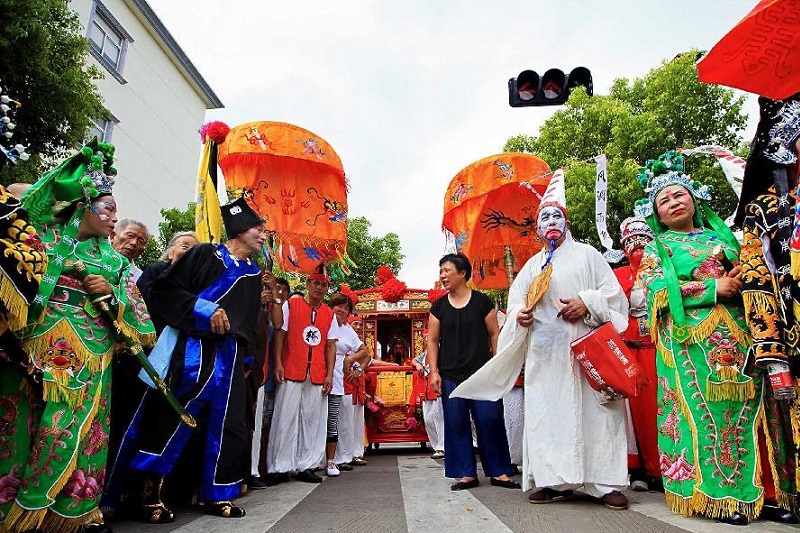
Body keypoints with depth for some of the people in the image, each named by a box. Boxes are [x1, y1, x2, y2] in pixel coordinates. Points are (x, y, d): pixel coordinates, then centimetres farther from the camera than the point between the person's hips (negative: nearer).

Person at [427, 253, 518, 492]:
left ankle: (498, 472, 12)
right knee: (456, 424, 4)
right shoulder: (438, 307, 8)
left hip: (481, 372, -2)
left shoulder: (482, 301, 1)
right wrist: (434, 371, 1)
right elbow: (432, 340, 9)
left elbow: (494, 334, 3)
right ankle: (467, 474, 15)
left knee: (490, 420, -3)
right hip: (450, 376, 3)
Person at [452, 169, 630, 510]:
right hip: (545, 351, 3)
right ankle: (558, 481, 5)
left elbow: (612, 291, 5)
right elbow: (515, 301, 18)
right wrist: (519, 315, -4)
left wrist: (587, 303, -12)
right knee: (548, 411, -1)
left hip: (586, 345, -3)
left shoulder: (586, 254, 12)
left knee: (594, 409, -6)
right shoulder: (533, 265, 20)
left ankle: (605, 482, 0)